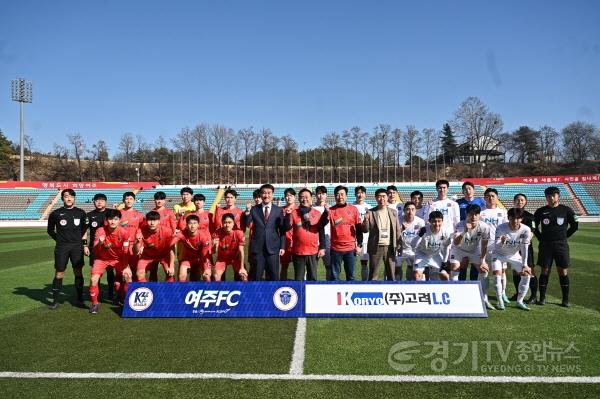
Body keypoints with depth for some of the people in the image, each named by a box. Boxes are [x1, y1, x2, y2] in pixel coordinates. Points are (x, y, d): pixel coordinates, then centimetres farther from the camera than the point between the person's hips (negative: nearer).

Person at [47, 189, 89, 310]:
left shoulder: (81, 213, 6)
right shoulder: (56, 213, 2)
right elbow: (50, 230, 13)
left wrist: (85, 245, 5)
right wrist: (60, 239, 7)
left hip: (77, 246, 1)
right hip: (61, 247, -1)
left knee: (78, 272, 4)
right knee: (59, 273, 1)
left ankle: (80, 299, 13)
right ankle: (55, 300, 11)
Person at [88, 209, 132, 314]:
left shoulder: (124, 232, -19)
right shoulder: (100, 231, -20)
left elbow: (126, 252, -13)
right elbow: (95, 251, -23)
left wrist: (126, 267, -20)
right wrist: (99, 243, -44)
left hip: (119, 259, 1)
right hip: (102, 258, -1)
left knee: (128, 276, -12)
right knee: (94, 279, -19)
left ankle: (123, 298, 16)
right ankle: (95, 303, 3)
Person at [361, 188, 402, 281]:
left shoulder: (393, 212, 7)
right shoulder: (370, 212, -1)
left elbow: (398, 230, 9)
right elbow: (365, 230, -3)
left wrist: (399, 245, 2)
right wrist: (366, 220, -22)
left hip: (390, 247, 3)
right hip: (375, 247, -2)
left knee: (391, 274, 10)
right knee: (373, 274, 3)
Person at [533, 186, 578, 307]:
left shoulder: (566, 210, 1)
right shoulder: (541, 211, 3)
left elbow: (575, 226, 10)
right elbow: (534, 227, 13)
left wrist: (564, 236, 8)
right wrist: (541, 238, 7)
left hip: (561, 246, 0)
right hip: (545, 246, 0)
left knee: (563, 272, 1)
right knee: (545, 271, 3)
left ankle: (565, 299, 10)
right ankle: (542, 298, 10)